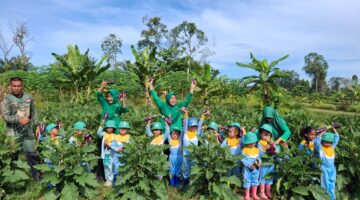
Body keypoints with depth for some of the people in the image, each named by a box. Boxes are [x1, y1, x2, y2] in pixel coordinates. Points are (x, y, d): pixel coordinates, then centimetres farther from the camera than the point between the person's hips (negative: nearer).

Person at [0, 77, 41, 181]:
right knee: (13, 155, 10)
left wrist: (37, 125, 10)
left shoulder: (28, 97, 2)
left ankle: (38, 175, 20)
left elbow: (34, 112, 11)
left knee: (32, 153, 8)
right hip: (14, 132, -2)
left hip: (28, 130, 3)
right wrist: (19, 120, -32)